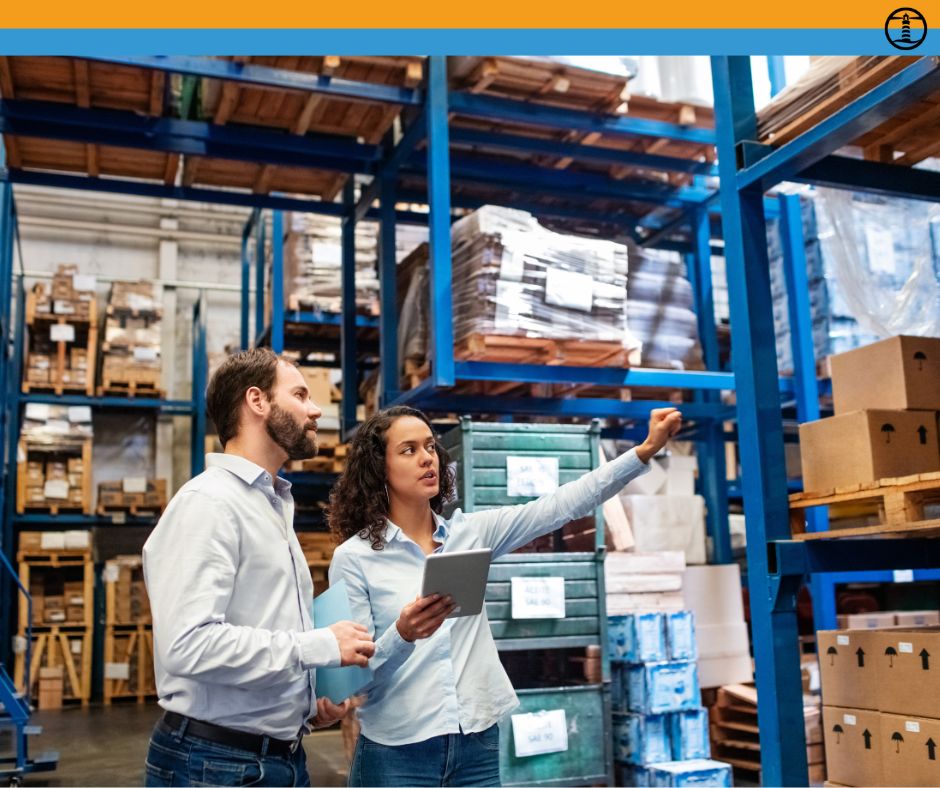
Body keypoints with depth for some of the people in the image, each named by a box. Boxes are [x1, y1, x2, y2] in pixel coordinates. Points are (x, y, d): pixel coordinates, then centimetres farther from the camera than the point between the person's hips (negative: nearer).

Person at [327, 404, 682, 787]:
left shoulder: (471, 532, 4)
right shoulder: (354, 557, -7)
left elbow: (558, 507, -3)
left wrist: (645, 450, -10)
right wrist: (402, 635, -28)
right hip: (397, 752, -4)